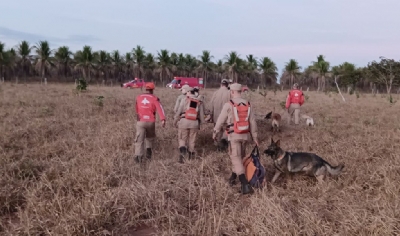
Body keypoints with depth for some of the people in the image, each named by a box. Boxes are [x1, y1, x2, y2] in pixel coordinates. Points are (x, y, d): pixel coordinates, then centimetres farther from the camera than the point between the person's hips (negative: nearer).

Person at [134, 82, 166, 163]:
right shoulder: (154, 99, -2)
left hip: (140, 122, 1)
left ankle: (138, 155, -17)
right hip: (150, 122, -1)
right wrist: (163, 120, -29)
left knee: (139, 139, -4)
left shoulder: (138, 98, 9)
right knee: (150, 137, 25)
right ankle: (149, 149, 12)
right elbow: (160, 109, -18)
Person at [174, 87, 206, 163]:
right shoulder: (200, 102, 8)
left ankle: (182, 150, -18)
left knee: (182, 139, 7)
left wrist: (175, 122, 8)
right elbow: (202, 115, 10)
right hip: (194, 123, 3)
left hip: (184, 122, -2)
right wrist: (201, 123, 21)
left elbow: (178, 112, -1)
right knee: (192, 141, 13)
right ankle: (191, 156, 21)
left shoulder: (184, 100, 0)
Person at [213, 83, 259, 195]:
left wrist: (215, 132, 10)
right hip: (245, 135, 5)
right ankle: (233, 177, 36)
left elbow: (220, 120, -5)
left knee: (236, 158, -5)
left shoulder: (228, 105, -11)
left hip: (234, 135, -5)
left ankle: (245, 184, -17)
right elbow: (252, 122, 7)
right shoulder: (247, 104, 4)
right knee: (240, 156, 21)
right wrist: (254, 136, 17)